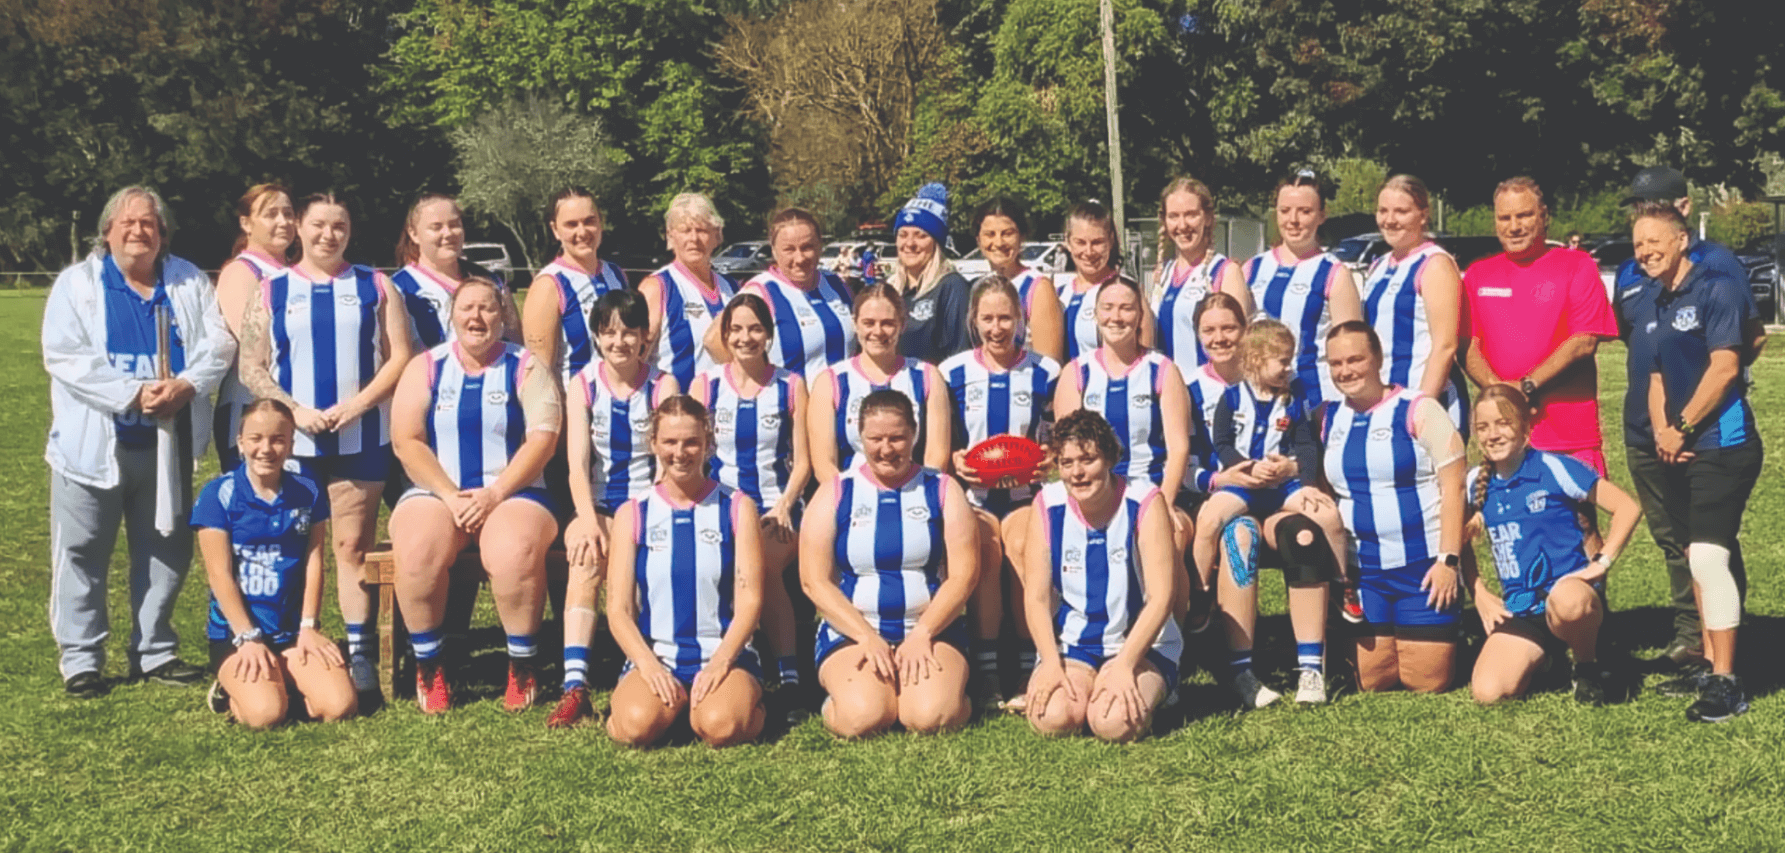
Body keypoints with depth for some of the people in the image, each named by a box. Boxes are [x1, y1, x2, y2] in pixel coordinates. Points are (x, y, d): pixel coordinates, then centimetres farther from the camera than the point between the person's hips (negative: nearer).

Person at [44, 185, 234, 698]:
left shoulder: (189, 282, 10)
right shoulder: (77, 284, 1)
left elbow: (218, 342, 2)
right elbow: (64, 356, -10)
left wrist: (186, 385, -17)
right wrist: (134, 393, -19)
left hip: (167, 445, 3)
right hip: (93, 443, -3)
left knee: (166, 551, 9)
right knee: (82, 554, 0)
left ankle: (155, 652, 21)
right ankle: (80, 661, 9)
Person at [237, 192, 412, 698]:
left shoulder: (375, 287, 7)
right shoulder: (272, 292, 8)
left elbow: (399, 357, 2)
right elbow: (250, 368, 5)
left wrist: (358, 404, -11)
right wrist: (294, 409, -10)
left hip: (361, 440, -1)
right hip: (291, 442, 1)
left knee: (353, 546, 0)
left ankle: (359, 653, 4)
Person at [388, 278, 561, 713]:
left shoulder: (525, 367, 6)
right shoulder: (424, 368, 9)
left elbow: (543, 438, -4)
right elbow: (406, 441, 0)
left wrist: (495, 493, -15)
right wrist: (451, 497, -12)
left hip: (513, 494, -1)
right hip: (437, 493, 1)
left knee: (516, 553, -35)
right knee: (416, 553, -32)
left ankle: (522, 666, -14)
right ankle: (429, 667, -12)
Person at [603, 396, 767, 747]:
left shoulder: (737, 508, 6)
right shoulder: (632, 514, 9)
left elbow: (750, 600, 0)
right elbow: (618, 609, 2)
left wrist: (719, 663, -14)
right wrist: (649, 666, -15)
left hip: (725, 656, -1)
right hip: (654, 657, 1)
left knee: (720, 727, -31)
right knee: (637, 726, -31)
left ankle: (751, 707, 3)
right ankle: (674, 701, 3)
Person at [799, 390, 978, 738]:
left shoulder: (942, 490, 6)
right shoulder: (834, 494, 5)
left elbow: (964, 574, 0)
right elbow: (814, 580, -1)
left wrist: (922, 634, -12)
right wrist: (867, 637, -11)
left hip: (932, 631, 0)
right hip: (851, 632, 0)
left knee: (929, 716, -28)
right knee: (861, 716, -28)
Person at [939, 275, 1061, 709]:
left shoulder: (1045, 373, 5)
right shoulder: (953, 373, 6)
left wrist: (1051, 461, -12)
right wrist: (954, 461, -12)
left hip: (1026, 491, 0)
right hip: (972, 492, 0)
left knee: (1022, 545, -30)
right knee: (985, 544, -30)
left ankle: (1031, 668, -21)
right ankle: (986, 673, -23)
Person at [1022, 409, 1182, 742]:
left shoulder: (1144, 502, -12)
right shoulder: (1048, 506, -3)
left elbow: (1160, 597, -15)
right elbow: (1036, 597, -4)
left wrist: (1124, 665, -23)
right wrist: (1051, 663, -18)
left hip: (1140, 643, -2)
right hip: (1069, 643, 2)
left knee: (1114, 723, -29)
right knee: (1052, 718, -26)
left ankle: (1143, 695, 4)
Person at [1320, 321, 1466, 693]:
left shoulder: (1418, 410, -5)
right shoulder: (1328, 418, 9)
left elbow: (1452, 486, -9)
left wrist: (1448, 560, -14)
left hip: (1423, 566, -4)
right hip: (1363, 571, 4)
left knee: (1427, 682, 0)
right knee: (1370, 682, 2)